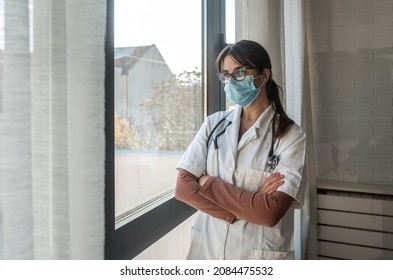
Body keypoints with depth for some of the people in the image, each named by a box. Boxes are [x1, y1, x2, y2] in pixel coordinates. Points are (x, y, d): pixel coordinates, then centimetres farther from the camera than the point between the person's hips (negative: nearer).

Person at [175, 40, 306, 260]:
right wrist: (250, 204, -16)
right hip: (208, 248, 3)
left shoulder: (290, 135, -12)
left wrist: (208, 182, -13)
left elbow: (271, 212, -20)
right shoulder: (214, 124, -1)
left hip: (260, 254, -3)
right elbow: (183, 187, -8)